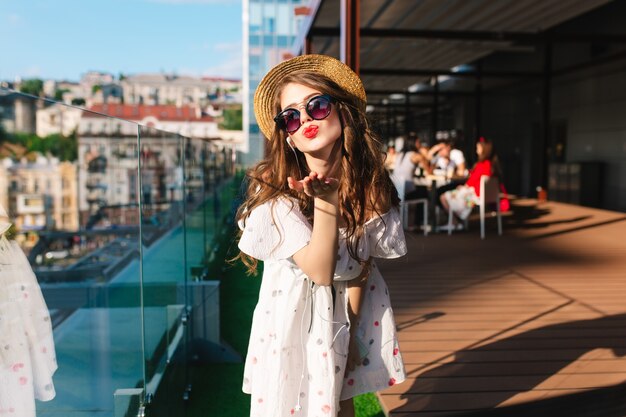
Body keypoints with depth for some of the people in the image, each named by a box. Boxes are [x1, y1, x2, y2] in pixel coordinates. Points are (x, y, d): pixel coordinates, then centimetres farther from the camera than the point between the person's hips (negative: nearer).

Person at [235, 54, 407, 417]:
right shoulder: (275, 192, -23)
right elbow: (321, 271, -26)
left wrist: (351, 330, -4)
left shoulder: (369, 184, -13)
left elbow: (361, 266, -5)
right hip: (292, 312, -2)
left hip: (348, 312, 3)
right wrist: (325, 200, -37)